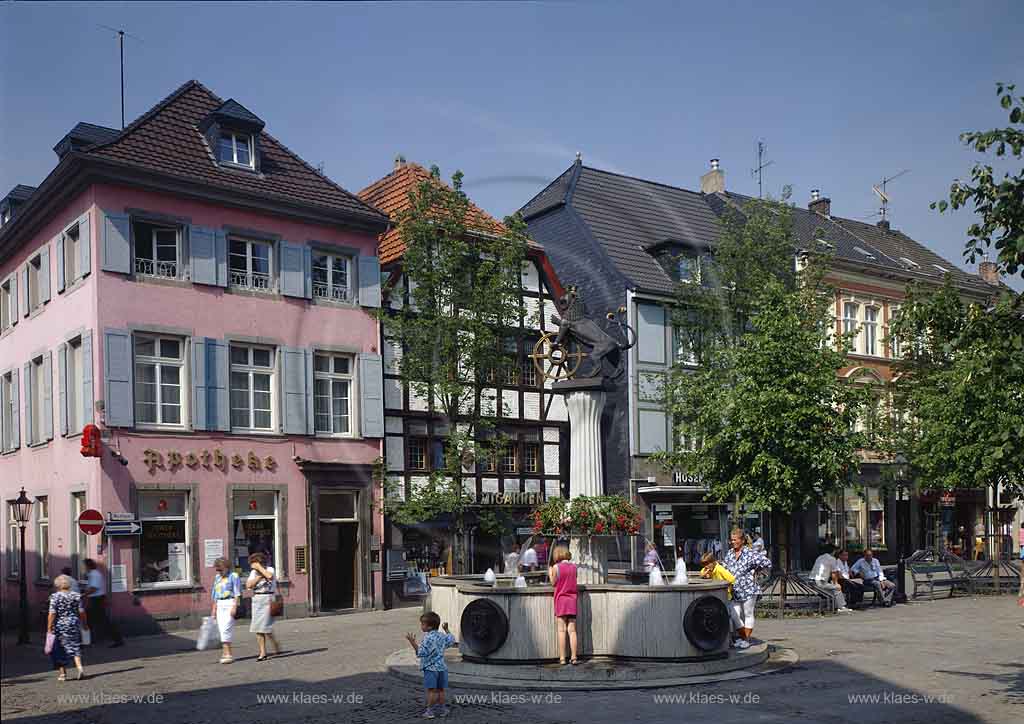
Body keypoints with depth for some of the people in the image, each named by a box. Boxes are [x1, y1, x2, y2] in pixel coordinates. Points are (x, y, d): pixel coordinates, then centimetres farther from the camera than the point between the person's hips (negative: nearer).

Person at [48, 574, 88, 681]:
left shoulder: (55, 596, -8)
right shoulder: (76, 595, 0)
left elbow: (52, 614, -12)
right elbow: (81, 612, 0)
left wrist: (49, 629, -7)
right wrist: (85, 624, 13)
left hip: (59, 626, -2)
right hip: (74, 625, 2)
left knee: (59, 650, 10)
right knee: (75, 647, 10)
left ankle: (62, 673, 14)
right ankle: (79, 667, -10)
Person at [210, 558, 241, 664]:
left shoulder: (233, 576, -4)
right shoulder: (217, 578, 17)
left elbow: (237, 594, -9)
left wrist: (234, 607, -17)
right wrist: (214, 608, 17)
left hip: (230, 603, -7)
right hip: (220, 605, 7)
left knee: (226, 628, -15)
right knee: (221, 629, 3)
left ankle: (228, 654, -15)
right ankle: (225, 652, 9)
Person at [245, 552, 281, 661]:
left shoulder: (270, 569, -3)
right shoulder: (253, 572, 11)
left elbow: (270, 576, -26)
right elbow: (248, 585, -2)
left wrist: (260, 568, -16)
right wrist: (260, 576, -10)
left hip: (268, 599, -6)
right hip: (256, 599, 6)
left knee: (265, 626, -11)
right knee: (257, 628, 2)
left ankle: (277, 647, 10)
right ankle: (262, 653, 7)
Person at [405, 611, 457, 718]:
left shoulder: (428, 638, -18)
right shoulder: (442, 636, 7)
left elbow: (421, 652, -23)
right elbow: (452, 641, 25)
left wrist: (413, 642, -27)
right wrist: (446, 630, 36)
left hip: (430, 668, -8)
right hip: (442, 667, 8)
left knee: (431, 690, -3)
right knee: (440, 690, 13)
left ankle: (430, 710, -1)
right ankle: (441, 709, 18)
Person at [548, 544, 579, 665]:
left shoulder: (556, 567, -7)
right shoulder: (574, 566, 4)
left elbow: (553, 583, 0)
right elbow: (573, 580, 11)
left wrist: (550, 573, 15)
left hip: (561, 600, -3)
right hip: (572, 600, 3)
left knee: (562, 630, 0)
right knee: (572, 630, 5)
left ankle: (562, 658, -1)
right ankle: (574, 657, 2)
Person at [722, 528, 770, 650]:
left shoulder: (750, 553, -10)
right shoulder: (729, 553, 9)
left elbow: (767, 563, -10)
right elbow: (725, 567, 23)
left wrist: (754, 570, -2)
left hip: (748, 589, -5)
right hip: (734, 590, 5)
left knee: (748, 614, 7)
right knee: (734, 615, 4)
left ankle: (746, 639, 16)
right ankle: (741, 637, 19)